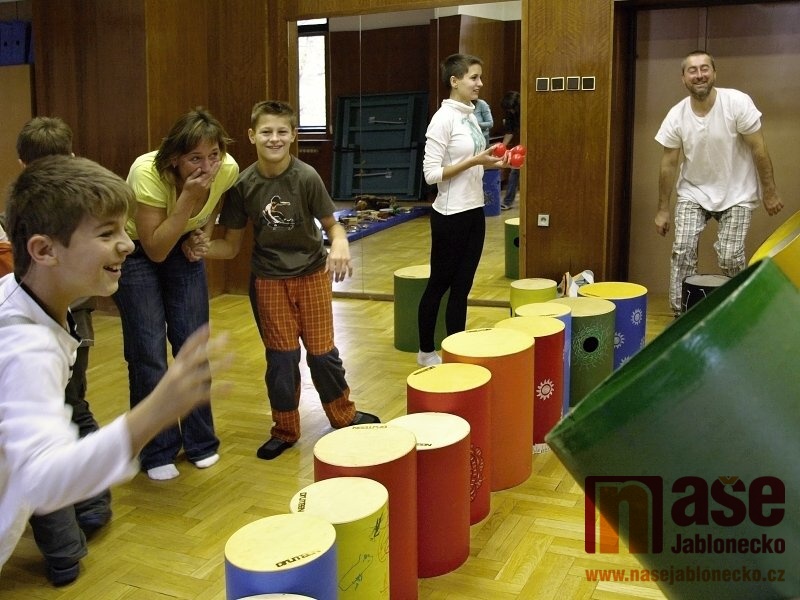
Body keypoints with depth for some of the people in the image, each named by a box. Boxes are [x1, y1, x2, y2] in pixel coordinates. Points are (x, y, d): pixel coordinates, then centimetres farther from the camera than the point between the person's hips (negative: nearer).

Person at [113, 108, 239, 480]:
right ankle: (157, 453, 10)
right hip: (135, 252, -3)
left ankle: (200, 442, 19)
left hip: (183, 250, 4)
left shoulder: (228, 170, -22)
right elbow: (155, 250, -31)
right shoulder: (148, 172, -34)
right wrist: (187, 198, -39)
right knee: (148, 352, -5)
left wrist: (201, 237, -10)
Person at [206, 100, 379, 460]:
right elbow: (231, 245, -4)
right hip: (268, 279, 1)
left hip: (312, 273, -1)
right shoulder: (243, 185, -10)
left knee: (322, 351, 7)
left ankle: (344, 416, 31)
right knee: (281, 357, 6)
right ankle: (285, 430, 25)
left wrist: (340, 245, -29)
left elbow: (331, 224, -7)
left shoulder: (306, 177, -14)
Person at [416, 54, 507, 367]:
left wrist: (493, 163, 2)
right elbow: (431, 173, -18)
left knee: (462, 287, 12)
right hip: (451, 215, -8)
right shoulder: (443, 118, -14)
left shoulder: (471, 115, 10)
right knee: (438, 285, 7)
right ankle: (426, 351, 23)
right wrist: (475, 161, -22)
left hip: (474, 211, 8)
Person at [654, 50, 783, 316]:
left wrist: (770, 193, -8)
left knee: (730, 256, -8)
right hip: (693, 193, 2)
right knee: (683, 250, -9)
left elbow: (759, 150, -11)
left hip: (736, 194, -2)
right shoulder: (676, 116, -12)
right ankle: (680, 313, 3)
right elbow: (668, 165, -3)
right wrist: (663, 209, 1)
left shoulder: (738, 102, -19)